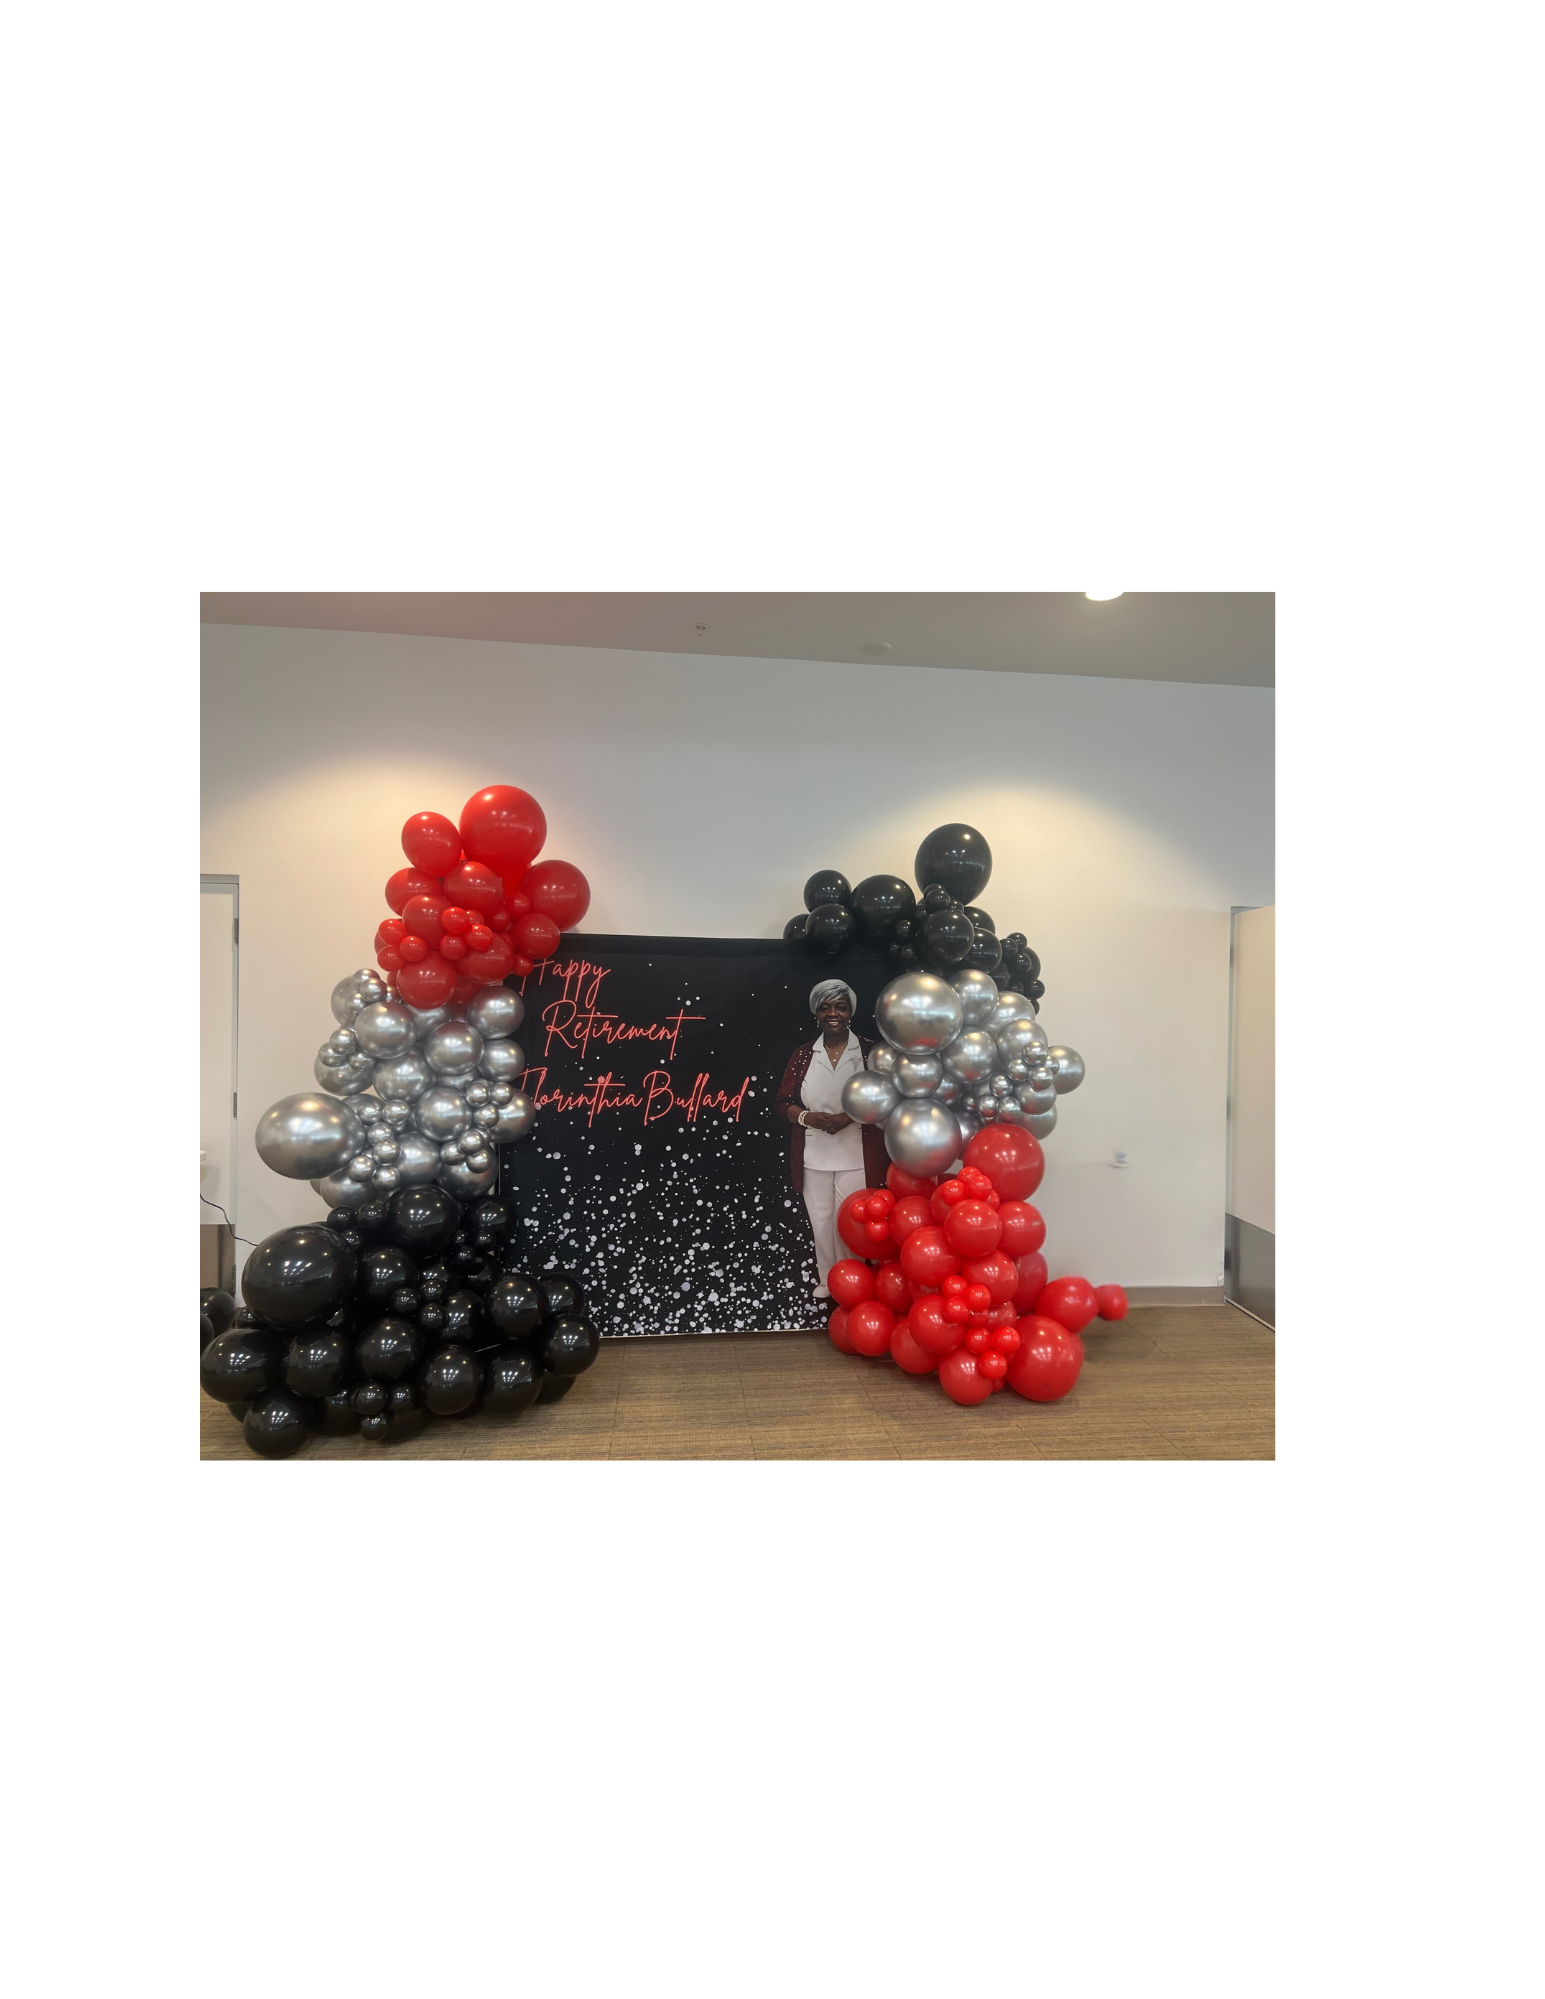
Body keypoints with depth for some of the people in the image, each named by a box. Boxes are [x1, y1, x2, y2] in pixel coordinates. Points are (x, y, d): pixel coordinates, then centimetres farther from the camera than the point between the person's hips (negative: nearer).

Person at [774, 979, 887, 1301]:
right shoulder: (803, 1054, 4)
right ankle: (826, 1281, 29)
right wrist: (807, 1117, -14)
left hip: (855, 1158, -2)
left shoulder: (869, 1052, -2)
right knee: (820, 1222, 10)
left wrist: (849, 1117, -18)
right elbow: (783, 1102, 5)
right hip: (814, 1157, 2)